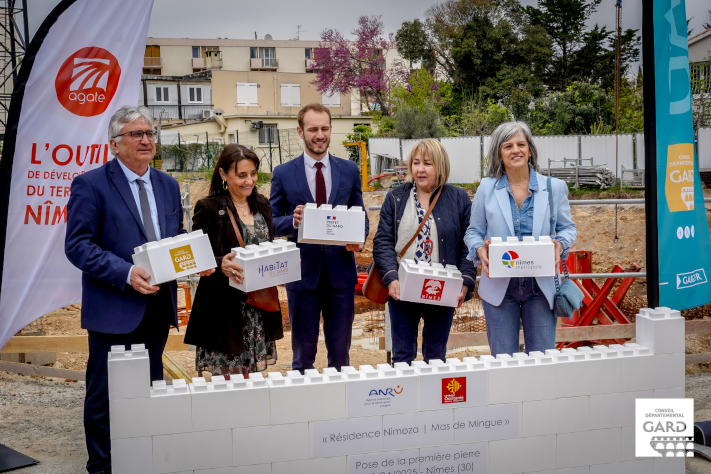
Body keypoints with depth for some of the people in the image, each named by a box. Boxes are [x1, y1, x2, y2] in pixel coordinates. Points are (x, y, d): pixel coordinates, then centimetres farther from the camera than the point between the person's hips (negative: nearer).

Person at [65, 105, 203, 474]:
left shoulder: (168, 185, 11)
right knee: (106, 395, 4)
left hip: (158, 305, 6)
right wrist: (126, 273, -25)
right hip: (114, 309, -6)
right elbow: (78, 246, -14)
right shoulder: (91, 185, -8)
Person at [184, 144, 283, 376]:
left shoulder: (262, 205, 11)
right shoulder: (208, 209, -8)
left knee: (254, 374, 11)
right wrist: (220, 265, -31)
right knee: (226, 377, -1)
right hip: (225, 309, -5)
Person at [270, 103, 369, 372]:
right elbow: (273, 223, 3)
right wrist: (293, 221, -19)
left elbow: (360, 216, 10)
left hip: (341, 272, 1)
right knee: (303, 355, 10)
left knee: (340, 353, 11)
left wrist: (359, 239, -12)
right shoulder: (283, 174, 1)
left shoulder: (350, 170, 6)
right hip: (303, 273, -1)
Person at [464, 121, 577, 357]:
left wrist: (560, 244, -11)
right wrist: (479, 249, -13)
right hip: (499, 286, 0)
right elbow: (473, 231, 9)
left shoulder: (554, 187, 6)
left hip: (541, 286, 1)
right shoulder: (486, 188, 5)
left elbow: (568, 227, 11)